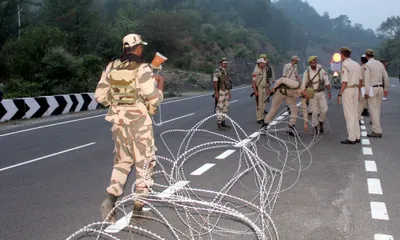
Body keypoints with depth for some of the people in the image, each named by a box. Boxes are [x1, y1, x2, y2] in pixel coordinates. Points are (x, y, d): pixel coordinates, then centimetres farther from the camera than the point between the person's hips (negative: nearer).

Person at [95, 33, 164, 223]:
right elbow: (154, 100, -13)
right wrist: (160, 83, 3)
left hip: (118, 120, 5)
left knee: (122, 160, 20)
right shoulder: (142, 69, -13)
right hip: (138, 120, -5)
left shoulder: (111, 67, 3)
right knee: (145, 162, 10)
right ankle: (138, 207, 15)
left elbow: (100, 96, 4)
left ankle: (110, 199, 5)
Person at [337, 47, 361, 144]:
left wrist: (339, 94, -15)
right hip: (355, 89, 8)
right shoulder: (357, 64, 9)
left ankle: (351, 138, 1)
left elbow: (344, 82, -19)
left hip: (347, 90, -8)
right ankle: (357, 137, 19)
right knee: (355, 114, 14)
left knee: (349, 115, -3)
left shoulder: (345, 65, -15)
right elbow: (360, 80, 13)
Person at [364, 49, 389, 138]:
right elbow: (386, 77, 12)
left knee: (373, 110, -6)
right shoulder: (380, 63, 11)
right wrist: (386, 89, 19)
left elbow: (367, 79, -17)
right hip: (380, 88, 7)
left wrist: (366, 92, -17)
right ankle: (376, 130, 17)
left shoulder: (367, 65, -10)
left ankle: (377, 131, -9)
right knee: (377, 110, 13)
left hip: (372, 89, -7)